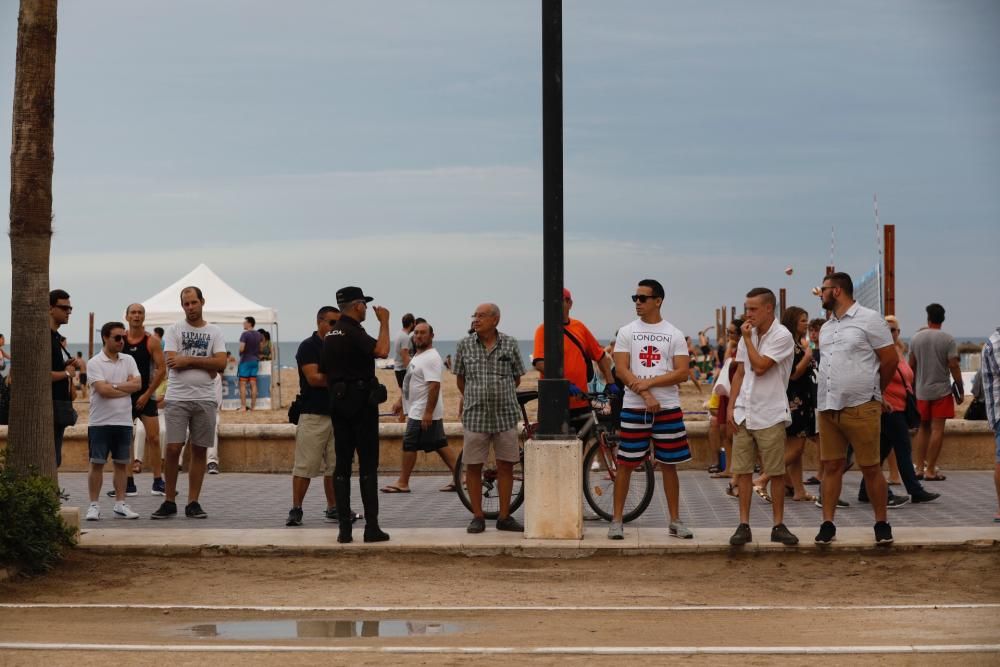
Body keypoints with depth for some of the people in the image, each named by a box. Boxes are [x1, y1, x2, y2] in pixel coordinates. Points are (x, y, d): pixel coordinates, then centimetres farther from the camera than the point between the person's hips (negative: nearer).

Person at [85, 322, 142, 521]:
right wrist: (126, 387, -6)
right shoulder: (95, 363, -5)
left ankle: (120, 505, 13)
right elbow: (103, 390, -16)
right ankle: (94, 505, 5)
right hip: (100, 422, -4)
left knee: (121, 464, 8)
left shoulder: (128, 361, 9)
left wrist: (114, 385, -11)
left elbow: (137, 384, -4)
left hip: (124, 421, 4)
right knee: (97, 464, 0)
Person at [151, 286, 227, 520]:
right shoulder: (175, 330, 4)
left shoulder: (215, 332, 8)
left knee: (199, 450, 5)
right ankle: (170, 502, 4)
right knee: (172, 448, -6)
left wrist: (188, 360, -10)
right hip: (177, 398, -2)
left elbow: (221, 364, -6)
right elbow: (172, 362, -9)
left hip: (205, 400, 2)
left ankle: (193, 503, 11)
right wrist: (206, 365, -8)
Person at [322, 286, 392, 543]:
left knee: (342, 466, 5)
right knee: (368, 465, -4)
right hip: (361, 403, -8)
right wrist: (384, 322, -16)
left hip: (338, 404, 8)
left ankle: (344, 529, 2)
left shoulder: (331, 335, 14)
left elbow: (323, 374, 18)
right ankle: (371, 527, -6)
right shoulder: (353, 332, -13)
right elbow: (381, 351, -29)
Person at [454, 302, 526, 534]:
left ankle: (504, 517, 13)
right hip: (475, 416, 0)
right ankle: (477, 517, 12)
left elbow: (516, 378, 12)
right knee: (473, 467, 2)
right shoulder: (465, 345, 2)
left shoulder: (510, 344, 1)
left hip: (505, 415, 0)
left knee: (506, 466, 4)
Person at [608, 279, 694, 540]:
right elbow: (621, 370, -5)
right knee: (625, 464, 0)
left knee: (669, 465, 7)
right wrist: (646, 396, -15)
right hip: (633, 408, 0)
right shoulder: (626, 332, 4)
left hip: (668, 409, 0)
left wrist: (649, 382, -14)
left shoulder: (674, 335, 4)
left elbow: (682, 373, -4)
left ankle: (675, 521, 15)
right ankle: (617, 520, 7)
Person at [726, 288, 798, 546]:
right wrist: (731, 406, 8)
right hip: (744, 414, 6)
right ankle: (744, 525, 8)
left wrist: (747, 338, -10)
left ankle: (778, 525, 9)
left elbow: (760, 367, -19)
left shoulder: (781, 336, -10)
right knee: (742, 471, 4)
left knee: (776, 472, 1)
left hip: (770, 415, -6)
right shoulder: (748, 336, 11)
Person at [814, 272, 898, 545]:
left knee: (870, 468, -1)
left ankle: (882, 524, 9)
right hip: (828, 407, 6)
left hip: (861, 408, -6)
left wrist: (872, 391, 7)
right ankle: (828, 524, 9)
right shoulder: (826, 328, 16)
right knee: (832, 466, 6)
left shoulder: (869, 319, -4)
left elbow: (890, 359, -3)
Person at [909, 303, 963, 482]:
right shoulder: (948, 339, -9)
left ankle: (919, 467, 12)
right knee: (937, 429, -2)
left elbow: (911, 365, 7)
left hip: (922, 391, 4)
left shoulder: (916, 338, 2)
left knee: (923, 428, 15)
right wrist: (961, 390, -4)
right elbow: (954, 366, -11)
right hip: (941, 390, -4)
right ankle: (930, 470, -4)